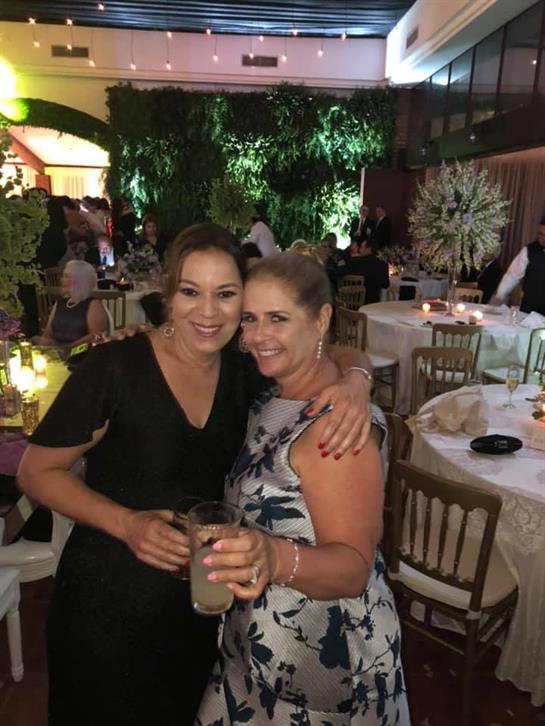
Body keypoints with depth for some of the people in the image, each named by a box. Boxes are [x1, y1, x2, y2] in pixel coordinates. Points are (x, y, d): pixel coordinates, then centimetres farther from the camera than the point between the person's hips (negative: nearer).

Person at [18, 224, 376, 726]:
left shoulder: (241, 371, -6)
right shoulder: (115, 367, -20)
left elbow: (344, 354, 2)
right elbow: (37, 471, -11)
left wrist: (355, 381, -22)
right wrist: (127, 523, -26)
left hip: (203, 601, 5)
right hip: (110, 602, -4)